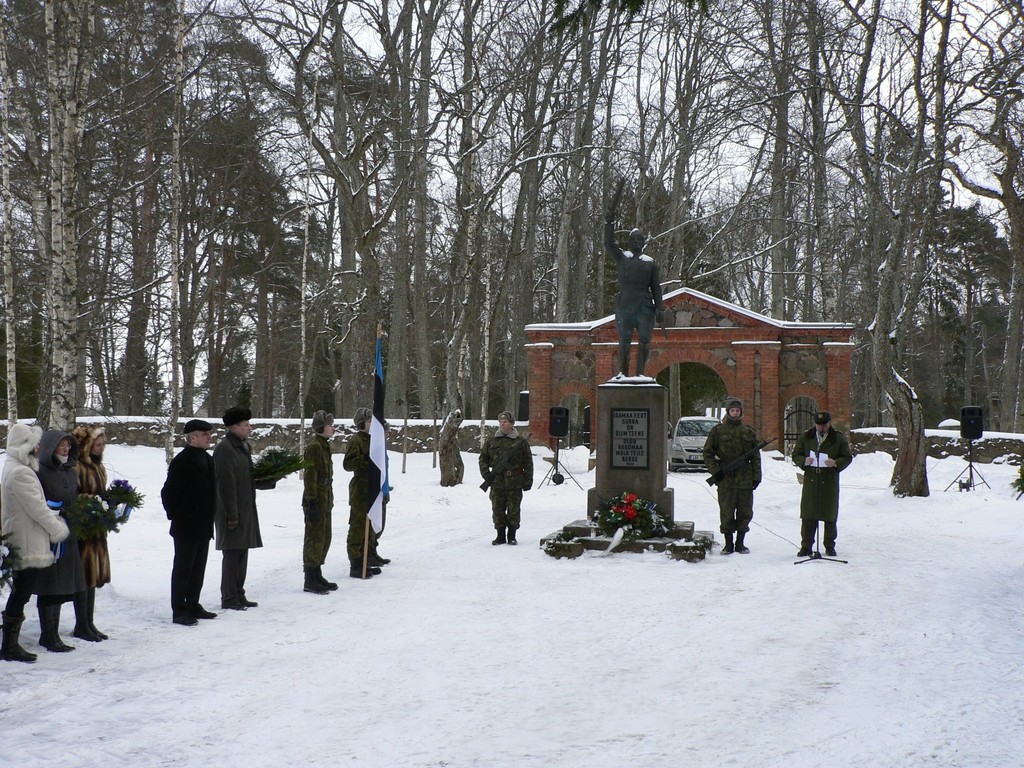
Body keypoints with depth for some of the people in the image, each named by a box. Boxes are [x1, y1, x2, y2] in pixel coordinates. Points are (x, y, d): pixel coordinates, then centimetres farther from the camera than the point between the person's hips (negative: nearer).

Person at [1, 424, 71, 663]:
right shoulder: (20, 473, -18)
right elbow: (36, 507, -17)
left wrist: (55, 520, 11)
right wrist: (58, 529, -6)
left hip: (22, 542, 10)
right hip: (28, 544, -10)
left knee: (20, 595, 13)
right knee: (20, 596, -5)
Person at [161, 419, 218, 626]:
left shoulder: (208, 460, 11)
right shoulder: (181, 462, -16)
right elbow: (168, 493, -15)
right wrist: (176, 516, -7)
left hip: (203, 527, 8)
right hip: (186, 528, -8)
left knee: (198, 568, 15)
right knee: (183, 569, -1)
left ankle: (193, 606, 24)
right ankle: (179, 611, 5)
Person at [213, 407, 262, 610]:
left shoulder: (244, 447, 15)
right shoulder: (225, 449, -16)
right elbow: (226, 484, -20)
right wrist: (232, 514, -21)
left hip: (246, 509, 9)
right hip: (233, 511, -9)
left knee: (241, 553, 13)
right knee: (232, 553, -5)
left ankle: (238, 595, 21)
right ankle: (229, 598, 0)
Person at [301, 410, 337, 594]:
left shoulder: (324, 446, 15)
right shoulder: (314, 447, -16)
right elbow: (310, 476, -19)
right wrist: (312, 501, -22)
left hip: (325, 500, 10)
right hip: (316, 501, -10)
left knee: (325, 538, 15)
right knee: (315, 539, -5)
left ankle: (317, 576, 24)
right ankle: (309, 581, 1)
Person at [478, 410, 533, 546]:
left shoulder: (520, 441, 2)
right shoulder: (492, 440, 8)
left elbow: (528, 462, 4)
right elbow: (483, 458, 15)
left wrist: (528, 480, 0)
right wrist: (486, 474, 2)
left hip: (515, 483, -2)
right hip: (497, 483, 2)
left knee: (513, 510, 3)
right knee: (498, 509, 5)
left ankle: (512, 536, 13)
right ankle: (500, 536, 14)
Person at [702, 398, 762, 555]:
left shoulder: (749, 432, 10)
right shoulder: (718, 431, 3)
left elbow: (756, 457, 13)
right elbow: (707, 452, 5)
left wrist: (756, 476, 5)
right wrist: (715, 470, -6)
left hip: (745, 479, 2)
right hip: (725, 479, -2)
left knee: (745, 512, 6)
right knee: (726, 512, 0)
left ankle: (740, 543, 17)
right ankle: (728, 544, 9)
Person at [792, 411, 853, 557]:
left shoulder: (839, 438, 2)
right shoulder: (805, 438, 7)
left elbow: (847, 457, 3)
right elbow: (795, 455, 9)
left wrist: (836, 463, -17)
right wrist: (804, 461, -14)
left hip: (830, 482, -1)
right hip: (810, 481, 1)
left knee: (830, 517, 6)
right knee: (808, 516, -1)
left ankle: (830, 546, 18)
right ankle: (806, 546, 6)